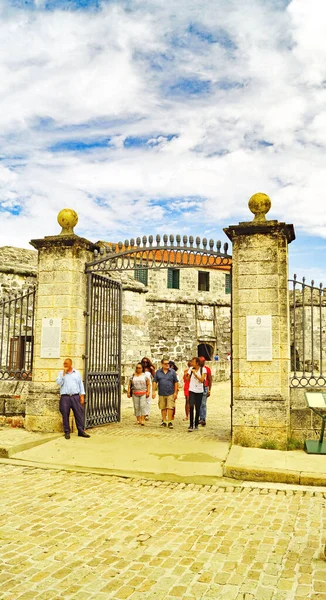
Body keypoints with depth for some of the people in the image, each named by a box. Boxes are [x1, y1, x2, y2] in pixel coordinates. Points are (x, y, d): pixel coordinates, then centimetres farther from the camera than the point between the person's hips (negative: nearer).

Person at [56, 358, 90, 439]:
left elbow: (81, 384, 12)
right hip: (65, 397, -1)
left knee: (79, 413, -2)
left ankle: (81, 431, 3)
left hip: (75, 396, 1)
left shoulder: (77, 373, 12)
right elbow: (58, 383, -6)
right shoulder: (61, 373, 8)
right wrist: (64, 373, -10)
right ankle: (67, 432, 9)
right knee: (65, 414, -1)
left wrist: (82, 395, 5)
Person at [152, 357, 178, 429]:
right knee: (162, 408, 9)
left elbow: (176, 382, 2)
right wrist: (154, 391, -2)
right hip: (161, 393, 2)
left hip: (170, 393, -2)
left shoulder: (172, 371, 2)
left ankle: (170, 422, 1)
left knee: (170, 407, -6)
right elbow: (155, 382, 6)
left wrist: (175, 392, -2)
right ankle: (164, 421, 20)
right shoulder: (158, 372, 5)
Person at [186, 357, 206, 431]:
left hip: (199, 391, 0)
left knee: (198, 408, 5)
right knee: (191, 406, -14)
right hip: (192, 390, 0)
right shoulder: (191, 369, 3)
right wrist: (186, 375, -14)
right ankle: (191, 425, -13)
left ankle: (196, 424, 20)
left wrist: (195, 373, -19)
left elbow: (202, 380, -13)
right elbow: (187, 379, 7)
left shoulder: (203, 369, -4)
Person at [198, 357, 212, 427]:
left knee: (203, 404, -6)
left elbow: (210, 380, 1)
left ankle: (203, 419, -5)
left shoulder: (207, 369, 1)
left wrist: (209, 390, -5)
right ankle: (201, 418, 9)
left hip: (204, 388, -3)